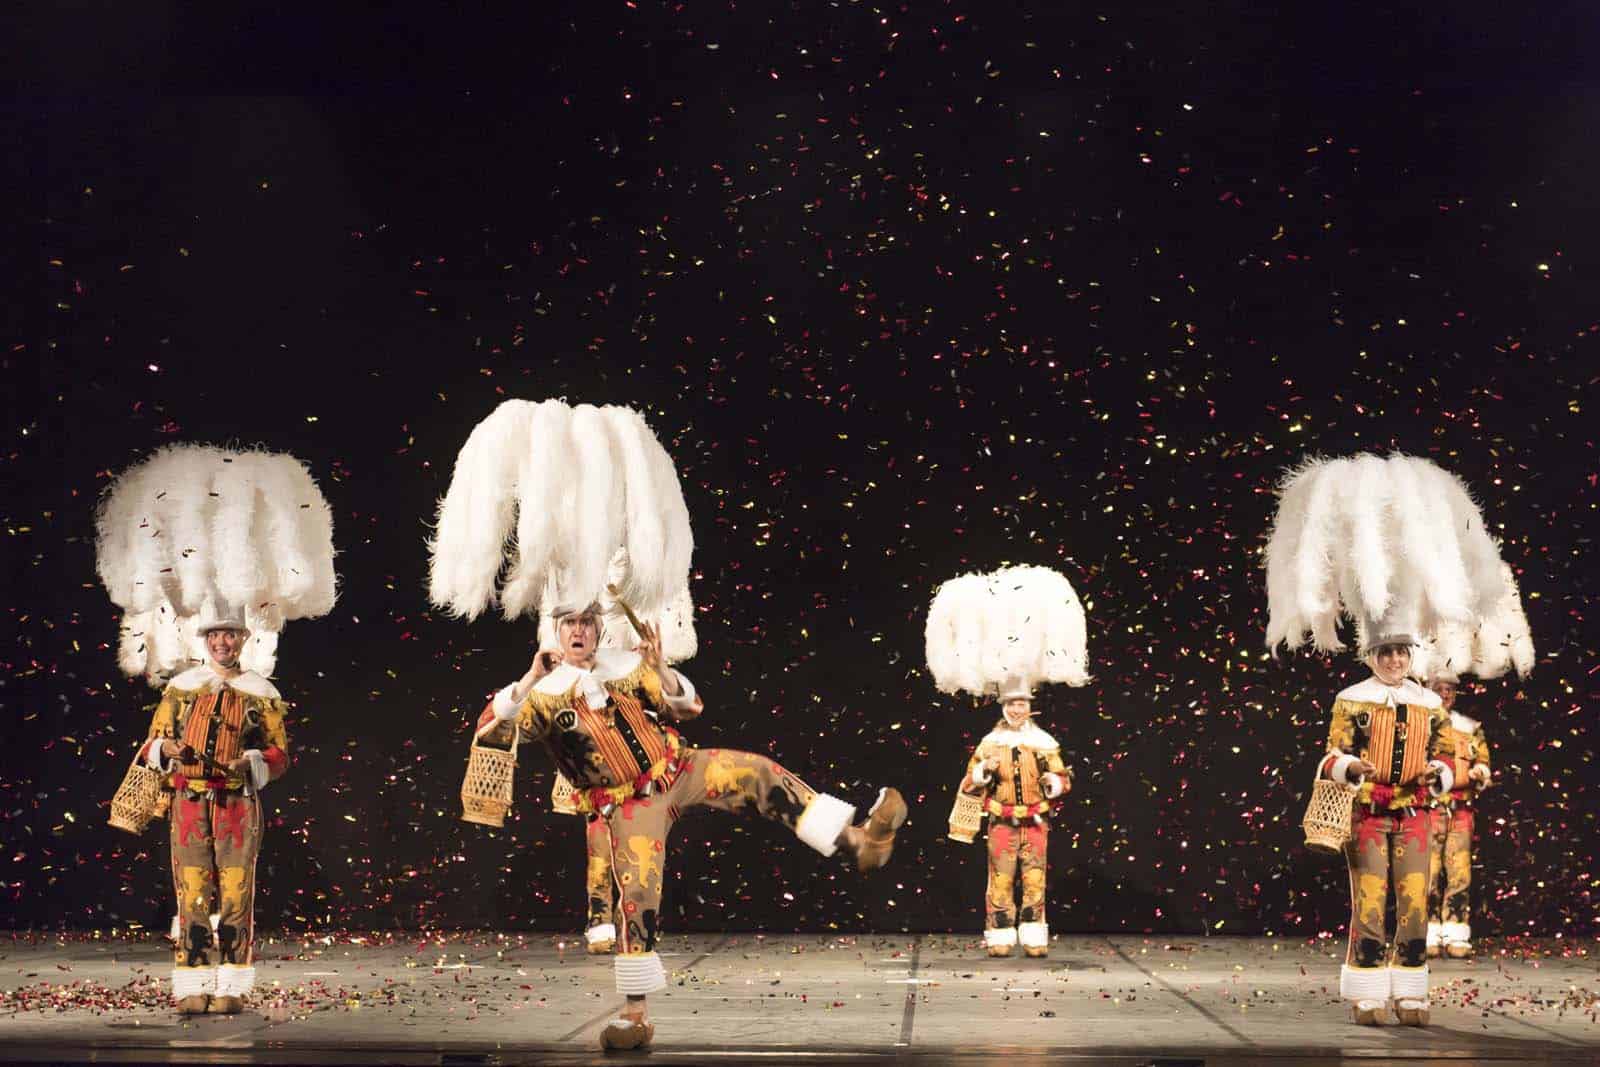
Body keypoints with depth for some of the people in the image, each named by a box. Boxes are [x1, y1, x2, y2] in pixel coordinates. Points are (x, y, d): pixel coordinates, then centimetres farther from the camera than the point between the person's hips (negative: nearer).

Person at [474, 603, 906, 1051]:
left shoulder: (625, 666, 3)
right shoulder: (546, 693, -5)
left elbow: (689, 706, 4)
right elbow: (490, 729, -16)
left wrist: (658, 665, -13)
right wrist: (530, 678, -25)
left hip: (675, 770, 3)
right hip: (629, 804, -3)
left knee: (757, 773, -16)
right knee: (638, 894, -14)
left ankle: (858, 840, -17)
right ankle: (636, 1016, -6)